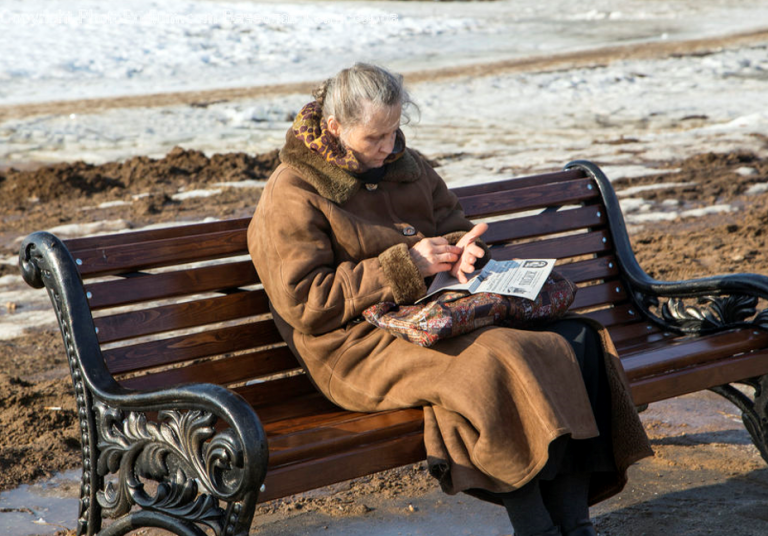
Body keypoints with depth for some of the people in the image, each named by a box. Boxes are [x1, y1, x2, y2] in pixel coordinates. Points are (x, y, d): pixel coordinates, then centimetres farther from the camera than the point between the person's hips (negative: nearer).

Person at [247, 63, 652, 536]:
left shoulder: (407, 165, 18)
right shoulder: (291, 194, -4)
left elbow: (452, 223, 28)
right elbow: (304, 302, -12)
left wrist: (460, 251, 1)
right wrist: (402, 267, -16)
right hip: (362, 346, -7)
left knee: (577, 340, -15)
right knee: (492, 363, -34)